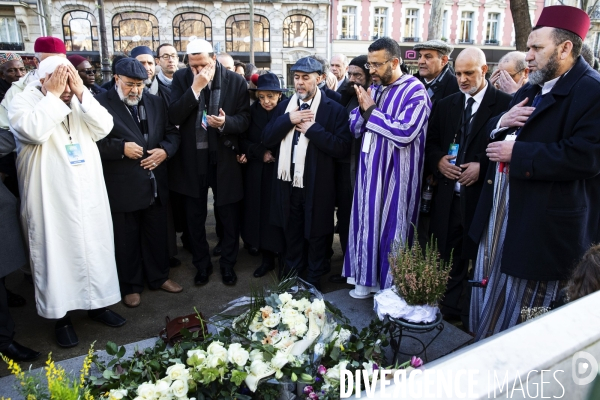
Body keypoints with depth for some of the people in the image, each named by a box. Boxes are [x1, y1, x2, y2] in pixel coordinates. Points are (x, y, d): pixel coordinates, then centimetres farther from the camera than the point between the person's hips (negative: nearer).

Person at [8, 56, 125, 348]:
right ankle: (60, 315, 20)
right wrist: (53, 96, -18)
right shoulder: (23, 101, -5)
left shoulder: (81, 101, 7)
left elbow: (104, 127, -7)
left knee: (95, 248, 12)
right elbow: (34, 131, -24)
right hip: (51, 199, -4)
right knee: (56, 253, 5)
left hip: (88, 196, 4)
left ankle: (98, 303, 29)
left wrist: (82, 93, -13)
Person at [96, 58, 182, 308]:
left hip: (156, 184, 5)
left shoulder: (156, 102, 10)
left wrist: (165, 150, -9)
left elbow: (172, 133, 10)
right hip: (122, 189, -4)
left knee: (157, 235, 16)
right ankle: (130, 286, 27)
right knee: (126, 240, 10)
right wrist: (122, 148, -21)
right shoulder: (102, 104, -7)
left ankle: (159, 277, 35)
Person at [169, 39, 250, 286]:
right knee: (195, 219, 14)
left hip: (224, 158, -1)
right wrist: (195, 88, -21)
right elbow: (174, 117, -13)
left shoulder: (236, 82, -4)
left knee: (229, 217, 11)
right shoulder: (181, 78, -2)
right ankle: (202, 265, 33)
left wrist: (226, 122, -25)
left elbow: (245, 119, -4)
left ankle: (228, 264, 31)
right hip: (192, 159, 1)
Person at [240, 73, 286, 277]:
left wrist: (274, 154, -17)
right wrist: (260, 153, -13)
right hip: (257, 174, 3)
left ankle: (284, 259, 21)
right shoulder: (252, 111, 2)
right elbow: (243, 141, 0)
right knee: (260, 215, 8)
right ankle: (267, 258, 23)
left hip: (280, 173, -3)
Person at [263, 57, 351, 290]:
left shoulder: (334, 109, -8)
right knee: (291, 234, 20)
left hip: (317, 186, -4)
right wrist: (288, 119, -14)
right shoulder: (284, 106, 7)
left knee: (316, 236, 12)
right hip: (288, 183, 5)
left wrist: (311, 128, -21)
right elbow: (267, 139, 0)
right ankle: (290, 277, 40)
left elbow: (342, 148, -18)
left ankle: (313, 283, 31)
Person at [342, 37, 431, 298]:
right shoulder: (373, 89, 11)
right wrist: (363, 109, -11)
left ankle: (392, 286, 18)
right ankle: (367, 278, 27)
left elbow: (404, 132, -22)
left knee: (391, 227, 2)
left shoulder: (415, 91, -10)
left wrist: (371, 110, -14)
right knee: (368, 222, 12)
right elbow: (355, 127, 10)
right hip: (370, 169, 7)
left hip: (396, 172, -7)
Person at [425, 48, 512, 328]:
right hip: (449, 196, 4)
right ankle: (449, 308, 28)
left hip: (483, 196, -4)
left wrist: (482, 166, -16)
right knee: (449, 256, 11)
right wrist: (438, 160, -4)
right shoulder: (445, 105, 13)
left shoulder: (506, 104, -3)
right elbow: (430, 144, 15)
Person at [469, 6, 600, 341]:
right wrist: (501, 123, -4)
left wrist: (516, 154, -20)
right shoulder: (531, 90, 15)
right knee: (488, 293, 20)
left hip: (541, 225, -9)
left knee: (522, 313, 6)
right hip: (500, 213, 9)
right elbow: (494, 137, 19)